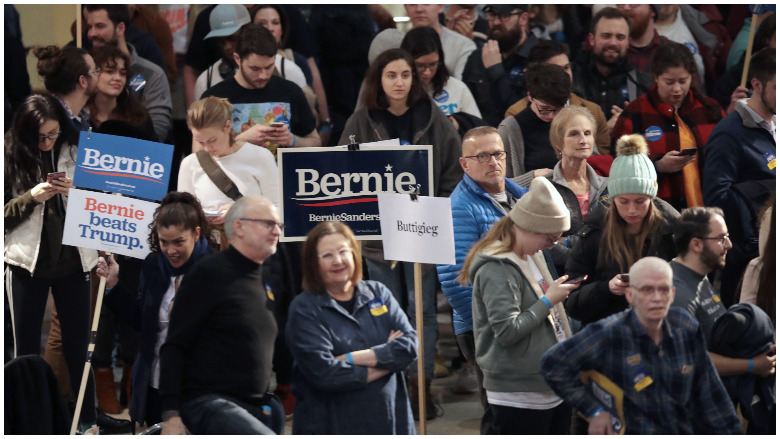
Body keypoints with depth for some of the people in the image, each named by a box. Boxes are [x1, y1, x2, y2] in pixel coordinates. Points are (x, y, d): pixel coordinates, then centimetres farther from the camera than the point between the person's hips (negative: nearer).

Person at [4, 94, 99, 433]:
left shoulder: (77, 151, -2)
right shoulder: (10, 158, -7)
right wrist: (31, 197, -19)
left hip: (72, 263, 1)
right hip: (26, 265, -1)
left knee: (78, 349, 7)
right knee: (26, 353, 8)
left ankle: (87, 422, 18)